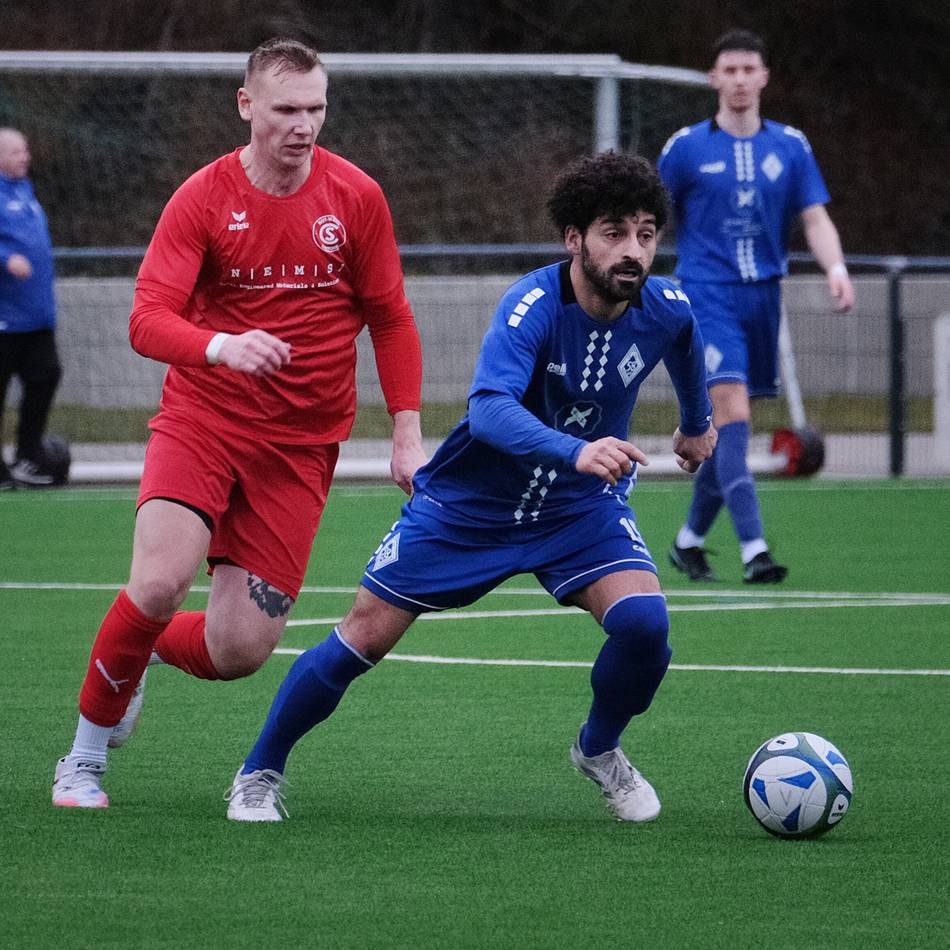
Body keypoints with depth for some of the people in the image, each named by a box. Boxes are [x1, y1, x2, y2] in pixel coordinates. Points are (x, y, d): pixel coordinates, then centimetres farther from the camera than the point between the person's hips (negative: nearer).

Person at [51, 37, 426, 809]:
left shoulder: (357, 198, -1)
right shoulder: (202, 199, -7)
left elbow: (390, 320, 8)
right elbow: (148, 320, -15)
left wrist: (407, 432, 0)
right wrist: (221, 348, -35)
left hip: (300, 446, 2)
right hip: (201, 420, -2)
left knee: (241, 650, -7)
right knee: (159, 584, -24)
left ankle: (148, 649, 29)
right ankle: (86, 756, -2)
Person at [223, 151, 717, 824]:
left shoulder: (668, 310, -14)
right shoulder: (534, 306, -30)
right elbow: (489, 408, -46)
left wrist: (698, 423, 31)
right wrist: (576, 451, -63)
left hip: (581, 506, 3)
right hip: (469, 506, -3)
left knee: (644, 621, -22)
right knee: (365, 637, -2)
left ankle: (600, 750, 9)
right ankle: (260, 773, 20)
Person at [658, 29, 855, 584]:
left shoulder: (791, 146, 8)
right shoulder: (687, 147, 0)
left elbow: (816, 219, 3)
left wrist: (837, 269, -15)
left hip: (763, 298, 4)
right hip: (708, 296, -4)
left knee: (730, 431, 8)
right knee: (732, 417, -18)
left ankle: (690, 540, 25)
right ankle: (754, 549, -24)